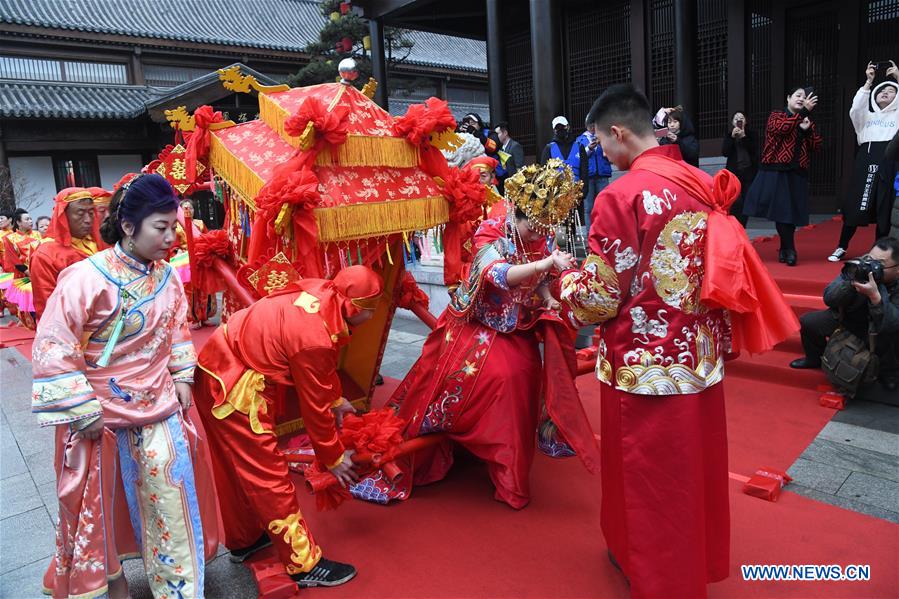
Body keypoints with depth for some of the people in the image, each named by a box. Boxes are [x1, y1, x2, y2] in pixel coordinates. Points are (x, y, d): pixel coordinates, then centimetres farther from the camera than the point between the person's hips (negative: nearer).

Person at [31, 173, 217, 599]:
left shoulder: (165, 275, -3)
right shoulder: (85, 279, -20)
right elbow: (52, 349, -18)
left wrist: (182, 377, 4)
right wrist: (84, 411, -16)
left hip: (157, 405, 4)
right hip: (101, 411, -4)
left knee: (170, 498, 8)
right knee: (99, 503, 16)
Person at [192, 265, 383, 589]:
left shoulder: (322, 291, -5)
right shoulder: (315, 338, -29)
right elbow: (315, 407, -16)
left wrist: (336, 399, 20)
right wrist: (334, 458, -2)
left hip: (220, 370, 9)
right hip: (233, 390, -9)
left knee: (238, 467, 23)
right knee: (267, 474, 1)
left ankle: (243, 539, 43)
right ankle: (304, 564, 14)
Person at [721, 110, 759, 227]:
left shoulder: (751, 134, 7)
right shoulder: (728, 134, 7)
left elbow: (754, 151, -6)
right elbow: (724, 153, -4)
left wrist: (744, 137, -13)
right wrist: (732, 137, -13)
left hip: (749, 172, 1)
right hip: (733, 172, -1)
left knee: (746, 202, 0)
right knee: (736, 202, -15)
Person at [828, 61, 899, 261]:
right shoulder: (866, 115, 21)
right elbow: (855, 108, 0)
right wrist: (868, 81, -1)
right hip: (866, 158, 0)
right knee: (855, 203, -3)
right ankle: (841, 248, 5)